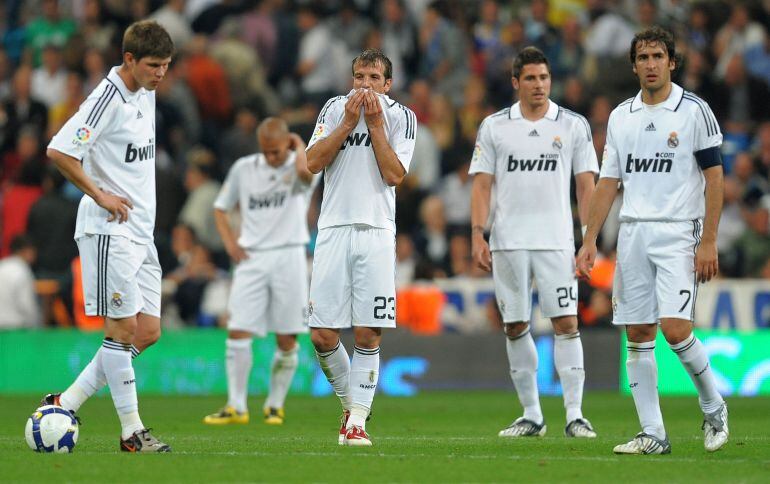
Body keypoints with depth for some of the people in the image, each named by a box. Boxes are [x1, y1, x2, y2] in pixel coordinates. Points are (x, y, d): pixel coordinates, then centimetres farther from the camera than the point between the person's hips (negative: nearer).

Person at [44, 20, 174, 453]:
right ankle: (132, 431, 1)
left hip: (140, 233, 9)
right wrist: (100, 195, -16)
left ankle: (67, 403, 12)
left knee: (148, 332, 6)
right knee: (123, 328, -5)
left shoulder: (147, 95, 12)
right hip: (108, 231, -9)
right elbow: (58, 151, -22)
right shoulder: (108, 99, -16)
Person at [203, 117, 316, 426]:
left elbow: (304, 170, -30)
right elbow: (220, 208, 18)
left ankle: (275, 405, 15)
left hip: (289, 257, -2)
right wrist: (230, 242, 3)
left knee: (287, 339, 0)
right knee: (238, 332, -8)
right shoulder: (244, 168, 8)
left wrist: (299, 145, -11)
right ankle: (236, 407, -5)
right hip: (251, 258, 2)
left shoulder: (301, 165, -2)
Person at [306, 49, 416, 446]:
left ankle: (357, 420, 0)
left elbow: (394, 175, -6)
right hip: (334, 229, 1)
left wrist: (374, 123, -8)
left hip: (376, 231, -1)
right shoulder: (335, 108, 9)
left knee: (368, 335, -6)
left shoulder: (400, 116, 5)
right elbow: (313, 163, -1)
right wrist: (349, 122, -7)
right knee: (322, 334, -4)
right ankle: (350, 403, 17)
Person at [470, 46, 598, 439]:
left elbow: (586, 185, 4)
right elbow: (481, 184, 7)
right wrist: (477, 235, -4)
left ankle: (574, 414, -9)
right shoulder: (494, 126, 7)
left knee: (566, 323, -10)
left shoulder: (574, 125, 5)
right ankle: (531, 415, 13)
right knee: (515, 327, 5)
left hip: (556, 241, -2)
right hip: (508, 241, 2)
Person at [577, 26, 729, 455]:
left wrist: (709, 241, -11)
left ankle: (714, 407, 5)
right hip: (633, 235, 5)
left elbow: (714, 176, -4)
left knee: (675, 327, -17)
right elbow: (608, 182, 15)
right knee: (638, 336, 1)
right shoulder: (621, 117, 11)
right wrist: (590, 240, 8)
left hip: (678, 234, -5)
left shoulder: (694, 110, -3)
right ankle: (654, 434, 6)